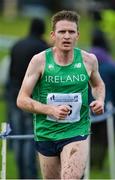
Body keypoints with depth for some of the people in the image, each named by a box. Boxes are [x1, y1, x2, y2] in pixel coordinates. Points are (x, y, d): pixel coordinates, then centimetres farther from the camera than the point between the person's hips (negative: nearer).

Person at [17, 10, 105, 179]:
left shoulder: (88, 60, -1)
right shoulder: (40, 61, -7)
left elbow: (98, 84, 22)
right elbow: (22, 100, -8)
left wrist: (100, 100, -1)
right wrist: (51, 110, -22)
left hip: (77, 132, -1)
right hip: (46, 133, 1)